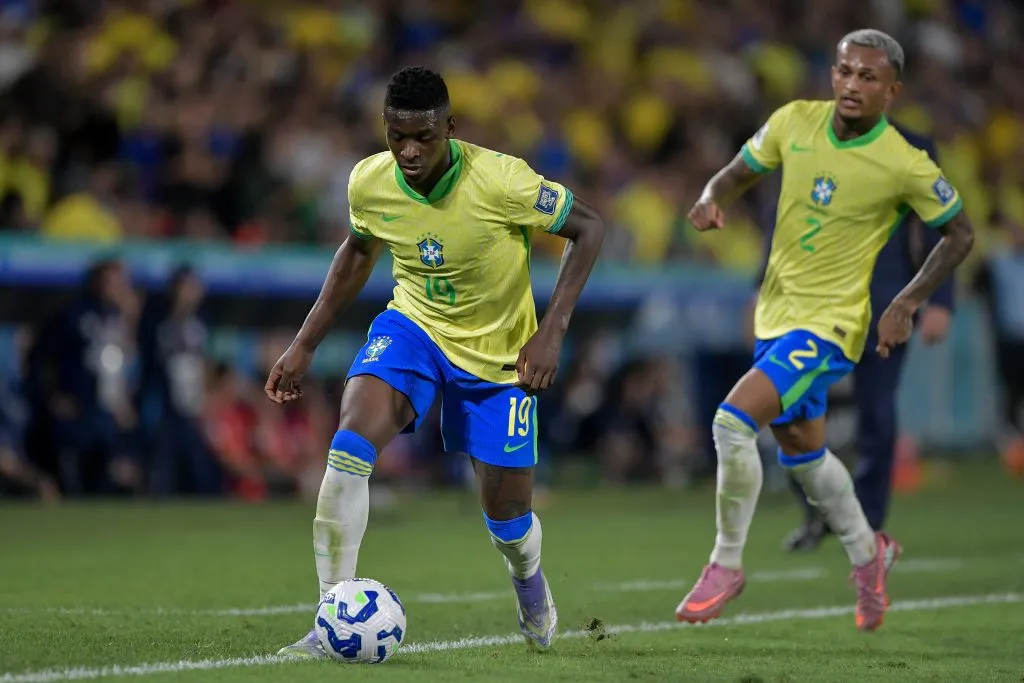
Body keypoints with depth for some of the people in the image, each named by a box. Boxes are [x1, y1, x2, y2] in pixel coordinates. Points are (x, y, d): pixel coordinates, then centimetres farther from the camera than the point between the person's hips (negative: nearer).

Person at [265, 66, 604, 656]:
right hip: (413, 325, 2)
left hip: (498, 352, -2)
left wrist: (553, 330, -22)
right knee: (350, 445, -26)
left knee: (507, 511, 5)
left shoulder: (500, 181, -28)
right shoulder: (369, 182, -15)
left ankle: (530, 584, 45)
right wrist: (305, 345, 8)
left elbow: (589, 226, -15)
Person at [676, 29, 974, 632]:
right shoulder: (795, 122, -5)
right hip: (776, 312, 7)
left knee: (733, 421, -22)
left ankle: (726, 565, -4)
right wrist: (712, 199, -15)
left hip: (829, 325, -6)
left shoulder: (906, 167, -17)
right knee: (801, 452, 21)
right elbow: (738, 173, 9)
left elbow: (960, 234, -3)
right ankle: (868, 553, 45)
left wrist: (908, 304, -11)